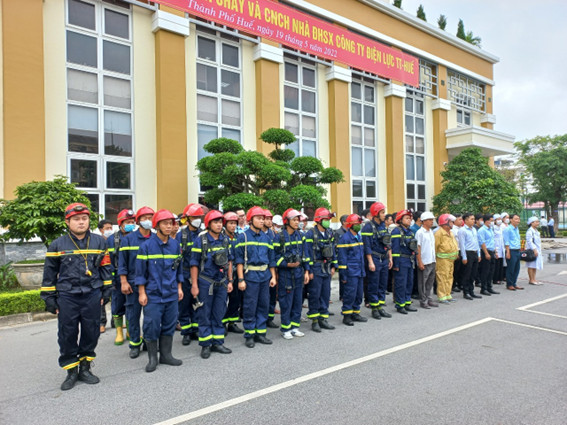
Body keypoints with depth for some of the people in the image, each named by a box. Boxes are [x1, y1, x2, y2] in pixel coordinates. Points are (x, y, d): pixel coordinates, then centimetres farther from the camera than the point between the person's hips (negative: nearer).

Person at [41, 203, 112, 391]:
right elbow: (49, 274, 6)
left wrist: (106, 291, 7)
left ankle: (85, 368, 25)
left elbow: (105, 268, 10)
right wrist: (49, 299, 3)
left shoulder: (99, 241, 5)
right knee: (67, 335, 5)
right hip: (67, 298, -1)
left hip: (92, 296, 1)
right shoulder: (57, 245, 2)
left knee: (91, 333, 8)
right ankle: (71, 371, 21)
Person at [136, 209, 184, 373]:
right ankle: (152, 358, 17)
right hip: (153, 293, -4)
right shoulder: (147, 246, -6)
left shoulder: (175, 244, 6)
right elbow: (140, 271, -4)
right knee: (152, 326, 0)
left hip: (171, 293, 4)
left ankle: (166, 355, 25)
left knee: (169, 324, 11)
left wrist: (179, 287, 13)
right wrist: (141, 292, -6)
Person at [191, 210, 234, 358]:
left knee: (219, 314, 11)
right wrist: (194, 285, -9)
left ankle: (217, 343, 22)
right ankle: (205, 345, 17)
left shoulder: (225, 240, 5)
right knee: (204, 314, 5)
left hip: (221, 283, 4)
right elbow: (194, 264, -7)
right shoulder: (200, 241, -8)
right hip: (205, 283, -4)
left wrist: (230, 281, 9)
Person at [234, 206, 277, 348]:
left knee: (264, 304, 10)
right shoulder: (243, 237, -4)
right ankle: (249, 335, 13)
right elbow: (239, 260, -7)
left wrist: (273, 276, 10)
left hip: (265, 275, 5)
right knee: (250, 306, 0)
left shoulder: (266, 237, 12)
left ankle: (260, 333, 22)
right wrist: (241, 279, -12)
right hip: (250, 276, -5)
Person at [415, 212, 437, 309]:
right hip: (424, 262, -7)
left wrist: (434, 259, 13)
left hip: (432, 261, 8)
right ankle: (423, 301, 10)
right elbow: (417, 248, -13)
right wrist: (420, 262, -17)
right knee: (423, 283, 2)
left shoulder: (431, 232, 12)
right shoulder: (420, 232, -11)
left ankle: (428, 299, 25)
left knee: (430, 281, 14)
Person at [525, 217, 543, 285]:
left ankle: (534, 279, 17)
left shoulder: (536, 231, 16)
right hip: (532, 250, -9)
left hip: (537, 250, 9)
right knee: (531, 266, -4)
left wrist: (538, 250, 19)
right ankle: (531, 280, 1)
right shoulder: (529, 231, -14)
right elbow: (529, 241, -20)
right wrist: (534, 249, -23)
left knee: (535, 266, 11)